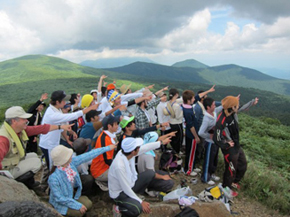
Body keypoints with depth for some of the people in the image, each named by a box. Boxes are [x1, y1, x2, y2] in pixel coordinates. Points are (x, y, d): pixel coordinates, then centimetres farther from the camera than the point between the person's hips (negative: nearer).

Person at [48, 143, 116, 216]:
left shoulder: (71, 162, -19)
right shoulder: (54, 178, -34)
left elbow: (88, 156, -14)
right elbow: (59, 198, -25)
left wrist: (107, 148, -11)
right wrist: (78, 206, -22)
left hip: (72, 194, 6)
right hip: (61, 202, -6)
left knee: (88, 204, -9)